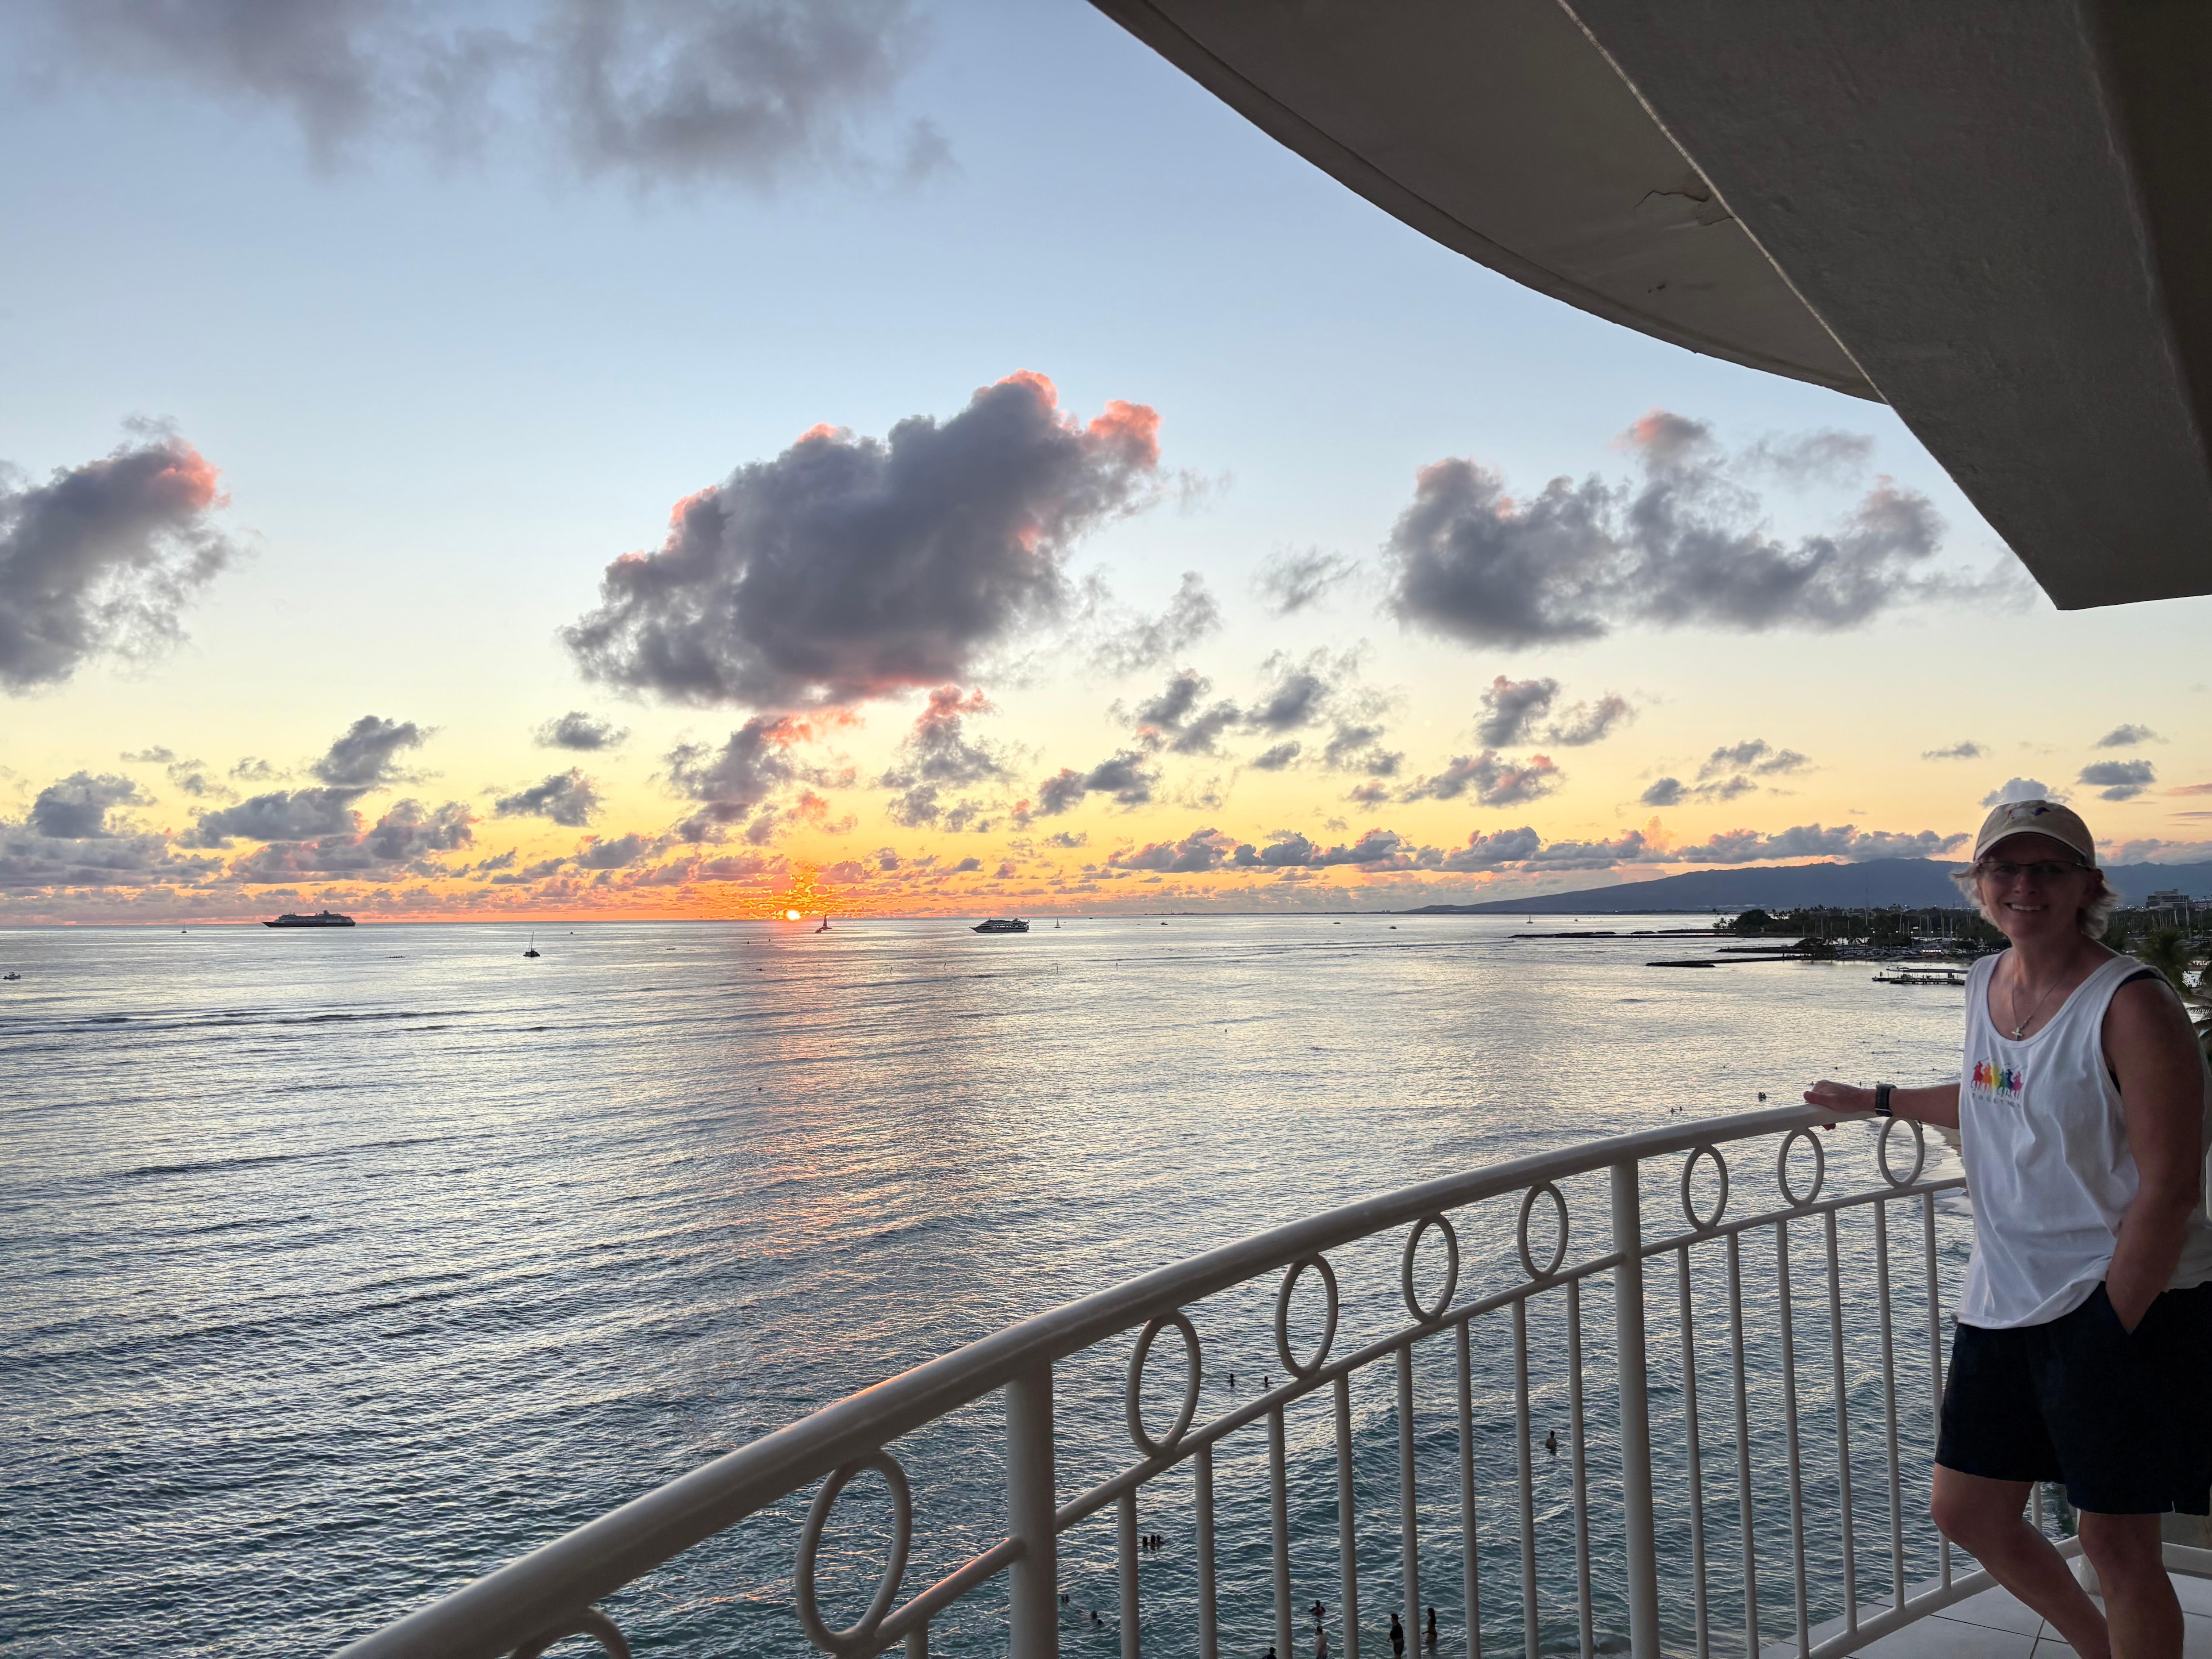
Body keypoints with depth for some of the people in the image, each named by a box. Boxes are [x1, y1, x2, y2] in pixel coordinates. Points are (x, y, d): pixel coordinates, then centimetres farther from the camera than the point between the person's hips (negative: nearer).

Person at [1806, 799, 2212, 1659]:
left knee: (2115, 1541, 3)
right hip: (2006, 1298, 7)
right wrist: (1877, 1100, 34)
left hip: (2125, 1298, -7)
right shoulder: (1986, 983, 5)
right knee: (1968, 1514, 14)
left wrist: (2108, 1334, -19)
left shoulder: (2132, 1005, -16)